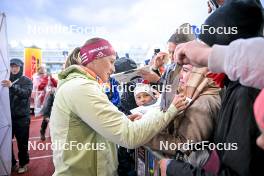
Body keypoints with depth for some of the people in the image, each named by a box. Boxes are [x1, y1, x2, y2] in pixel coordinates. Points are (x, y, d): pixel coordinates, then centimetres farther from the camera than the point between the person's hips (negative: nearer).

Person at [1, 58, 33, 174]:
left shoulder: (26, 81, -1)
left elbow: (26, 93, -20)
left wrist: (12, 86, -36)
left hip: (22, 117, -3)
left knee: (22, 142, 5)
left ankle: (23, 164, 23)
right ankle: (11, 163, 26)